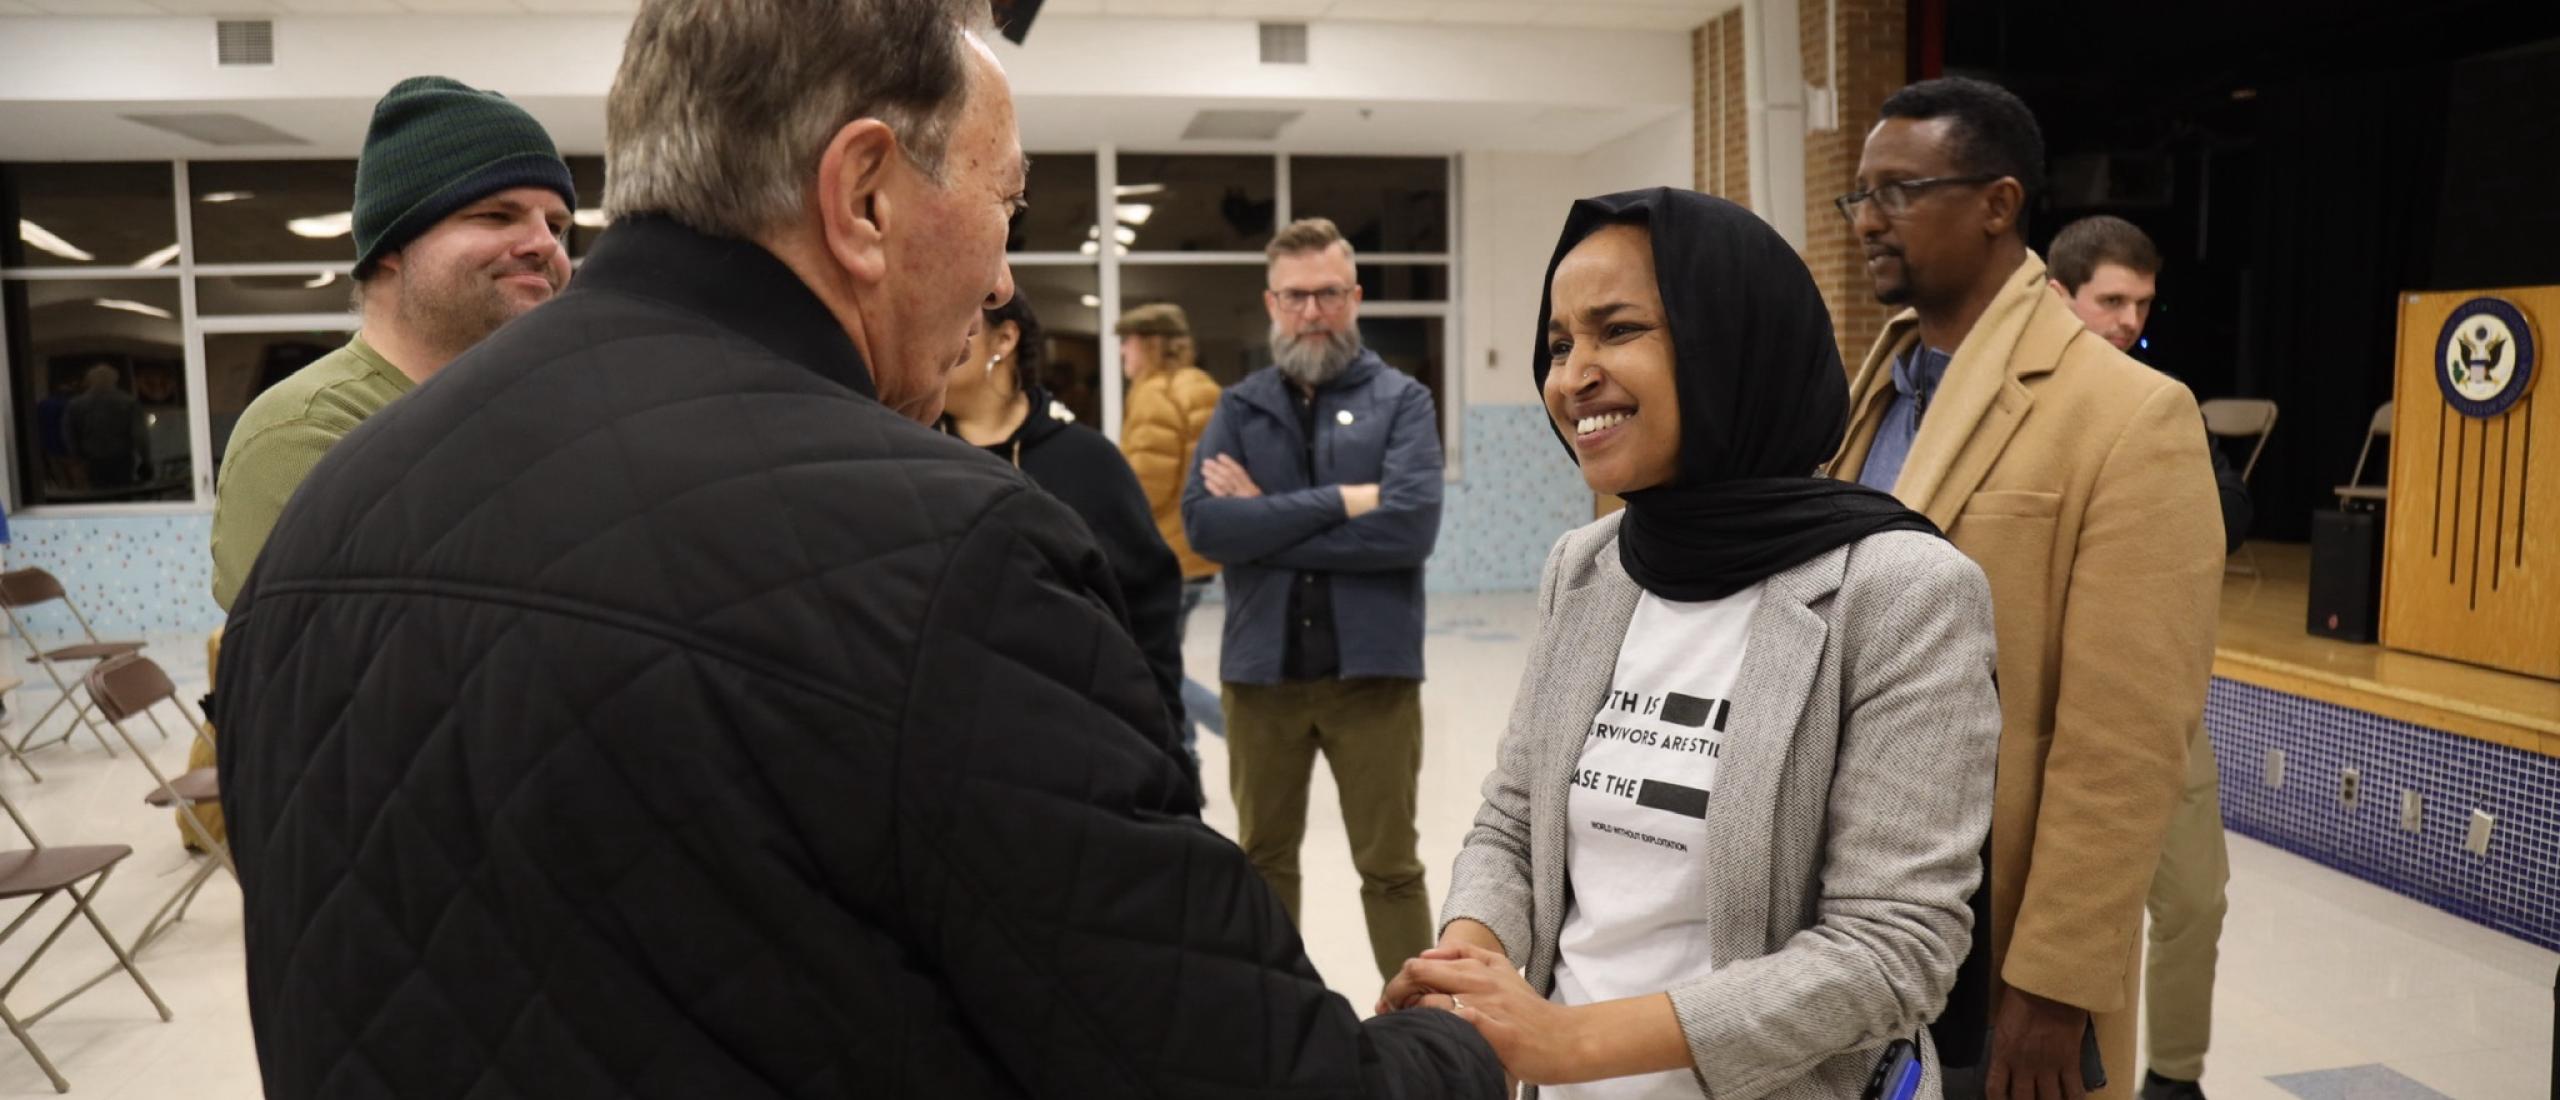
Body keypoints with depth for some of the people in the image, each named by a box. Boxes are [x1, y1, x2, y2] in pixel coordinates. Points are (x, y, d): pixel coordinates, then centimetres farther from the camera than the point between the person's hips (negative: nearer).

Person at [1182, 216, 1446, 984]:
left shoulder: (1401, 400, -1)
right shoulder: (1239, 407, 5)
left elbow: (1410, 525, -17)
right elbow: (1204, 523, -11)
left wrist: (1267, 519, -12)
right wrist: (1339, 501, -16)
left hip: (1372, 666, -2)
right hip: (1260, 669, 3)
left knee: (1391, 866, 8)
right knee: (1263, 859, 17)